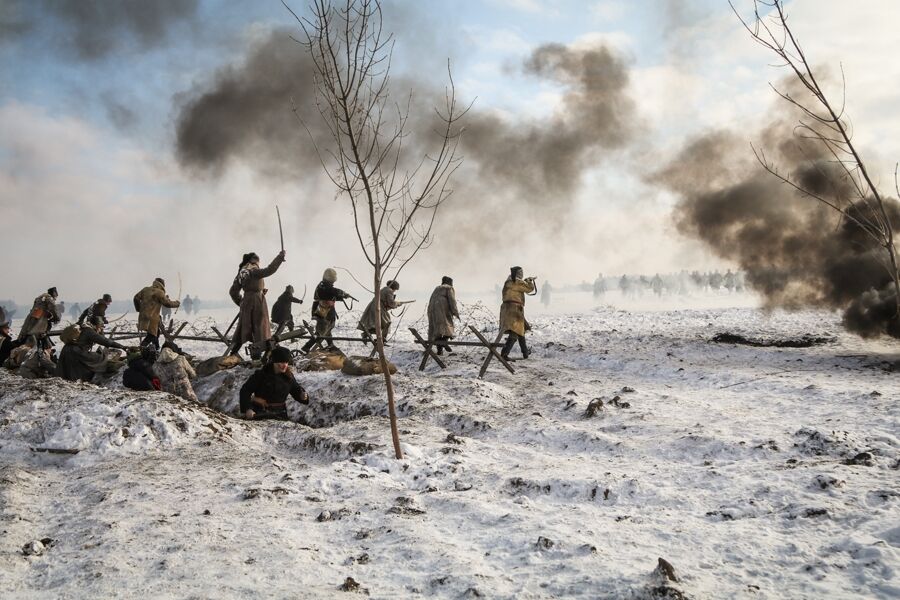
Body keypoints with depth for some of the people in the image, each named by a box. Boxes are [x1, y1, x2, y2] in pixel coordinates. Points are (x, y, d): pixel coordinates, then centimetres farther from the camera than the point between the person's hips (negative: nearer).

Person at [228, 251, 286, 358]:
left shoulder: (241, 273, 9)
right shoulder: (253, 271, -13)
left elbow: (233, 291, 12)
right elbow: (269, 270, -26)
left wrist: (240, 302, 22)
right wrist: (280, 257, -21)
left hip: (246, 301, 7)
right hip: (257, 300, -7)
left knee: (243, 326, 15)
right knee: (260, 326, 0)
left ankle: (234, 351, 18)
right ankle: (256, 353, -1)